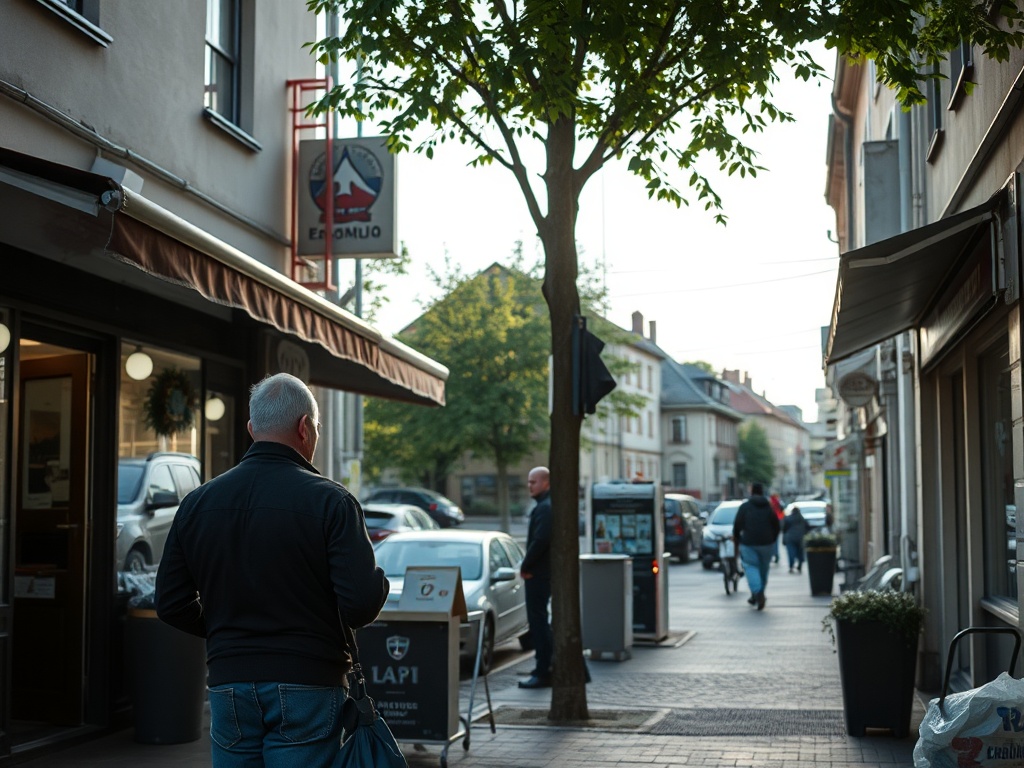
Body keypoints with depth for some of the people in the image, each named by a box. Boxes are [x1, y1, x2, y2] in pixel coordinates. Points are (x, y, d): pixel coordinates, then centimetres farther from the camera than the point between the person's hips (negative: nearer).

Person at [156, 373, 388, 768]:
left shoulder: (197, 503, 5)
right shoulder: (329, 501, -10)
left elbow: (171, 604, 8)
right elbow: (362, 603, -17)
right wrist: (379, 581, 5)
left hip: (229, 686, 4)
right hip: (306, 687, -4)